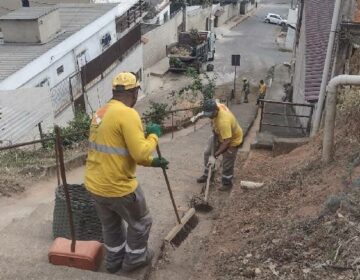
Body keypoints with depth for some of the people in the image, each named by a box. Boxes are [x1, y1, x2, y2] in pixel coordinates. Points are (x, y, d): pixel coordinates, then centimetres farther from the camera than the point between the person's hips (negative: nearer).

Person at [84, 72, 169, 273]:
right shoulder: (127, 114, -20)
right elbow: (140, 153, -25)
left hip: (95, 184, 8)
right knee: (140, 223, 19)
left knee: (110, 225, 29)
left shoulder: (100, 113, 9)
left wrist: (152, 162, 19)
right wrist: (153, 135, -5)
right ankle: (134, 259, 37)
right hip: (118, 186, -8)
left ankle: (114, 260, 46)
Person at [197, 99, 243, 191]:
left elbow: (227, 142, -41)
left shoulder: (224, 121, -44)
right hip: (220, 135, 8)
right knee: (207, 153, 12)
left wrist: (215, 156, -38)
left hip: (232, 140, -8)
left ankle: (227, 183, 27)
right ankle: (207, 174, 31)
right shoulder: (216, 106, -22)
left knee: (227, 164, 3)